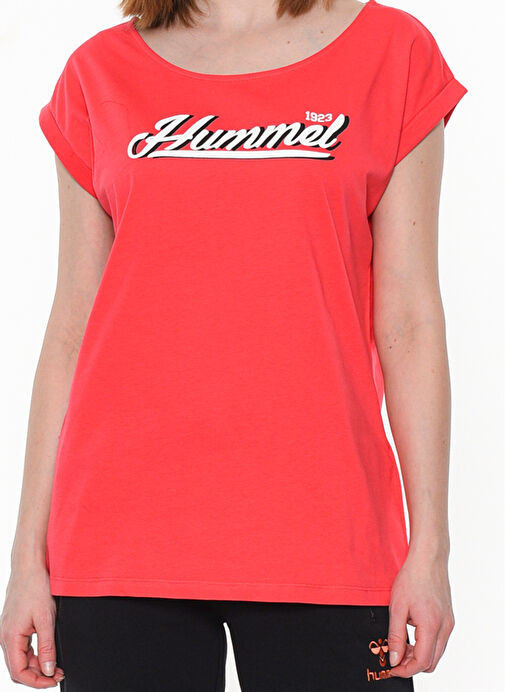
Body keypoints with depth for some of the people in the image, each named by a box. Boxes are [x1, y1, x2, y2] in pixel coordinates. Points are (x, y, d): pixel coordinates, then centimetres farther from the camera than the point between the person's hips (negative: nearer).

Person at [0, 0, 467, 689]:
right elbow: (71, 329, 8)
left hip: (321, 535, -1)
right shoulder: (101, 70, 9)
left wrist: (429, 547, -2)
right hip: (119, 539, 1)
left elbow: (408, 321, 3)